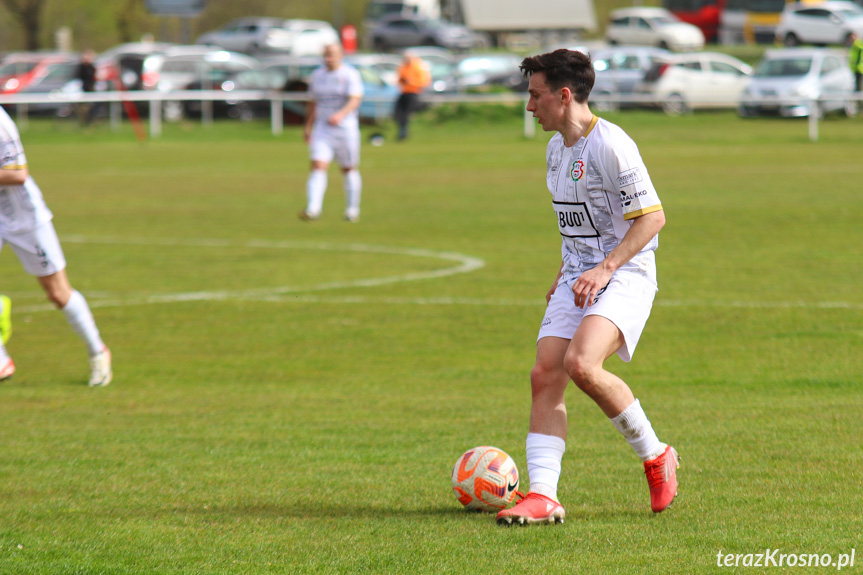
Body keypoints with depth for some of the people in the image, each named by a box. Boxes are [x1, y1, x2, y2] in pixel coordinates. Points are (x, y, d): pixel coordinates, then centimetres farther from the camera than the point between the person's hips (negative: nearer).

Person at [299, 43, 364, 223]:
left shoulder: (350, 75, -5)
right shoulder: (317, 76, 10)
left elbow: (355, 100, -18)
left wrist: (341, 114, -36)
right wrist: (308, 127, 16)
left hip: (345, 128, -3)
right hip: (322, 130, 3)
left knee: (349, 170, 9)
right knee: (318, 167, -13)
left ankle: (352, 210, 23)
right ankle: (312, 209, -24)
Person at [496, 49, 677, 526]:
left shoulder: (610, 146, -15)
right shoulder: (556, 147, 14)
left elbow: (652, 217, -15)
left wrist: (606, 268, -21)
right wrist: (566, 269, 18)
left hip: (625, 274, -9)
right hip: (578, 277, 9)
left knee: (581, 365, -27)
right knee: (545, 375, -7)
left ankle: (655, 456, -6)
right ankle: (543, 496, -10)